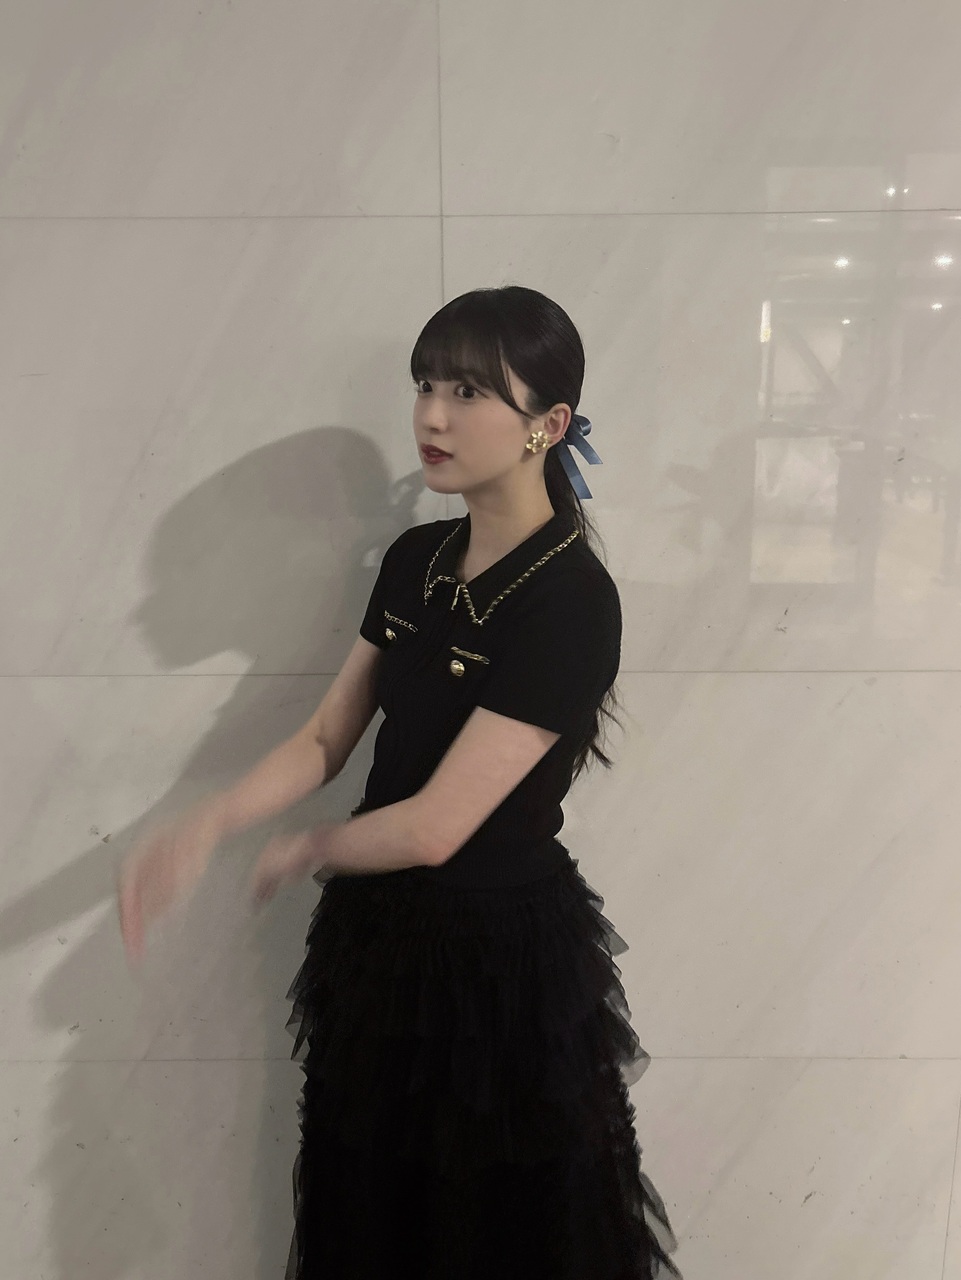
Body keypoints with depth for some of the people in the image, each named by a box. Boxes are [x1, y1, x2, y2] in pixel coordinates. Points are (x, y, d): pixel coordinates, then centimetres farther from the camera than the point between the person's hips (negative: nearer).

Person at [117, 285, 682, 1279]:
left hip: (500, 958, -6)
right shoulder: (415, 559, 1)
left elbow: (434, 826, -24)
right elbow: (326, 738, 4)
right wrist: (202, 829, -11)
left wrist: (304, 853, -6)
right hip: (379, 936, 7)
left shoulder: (570, 599, -23)